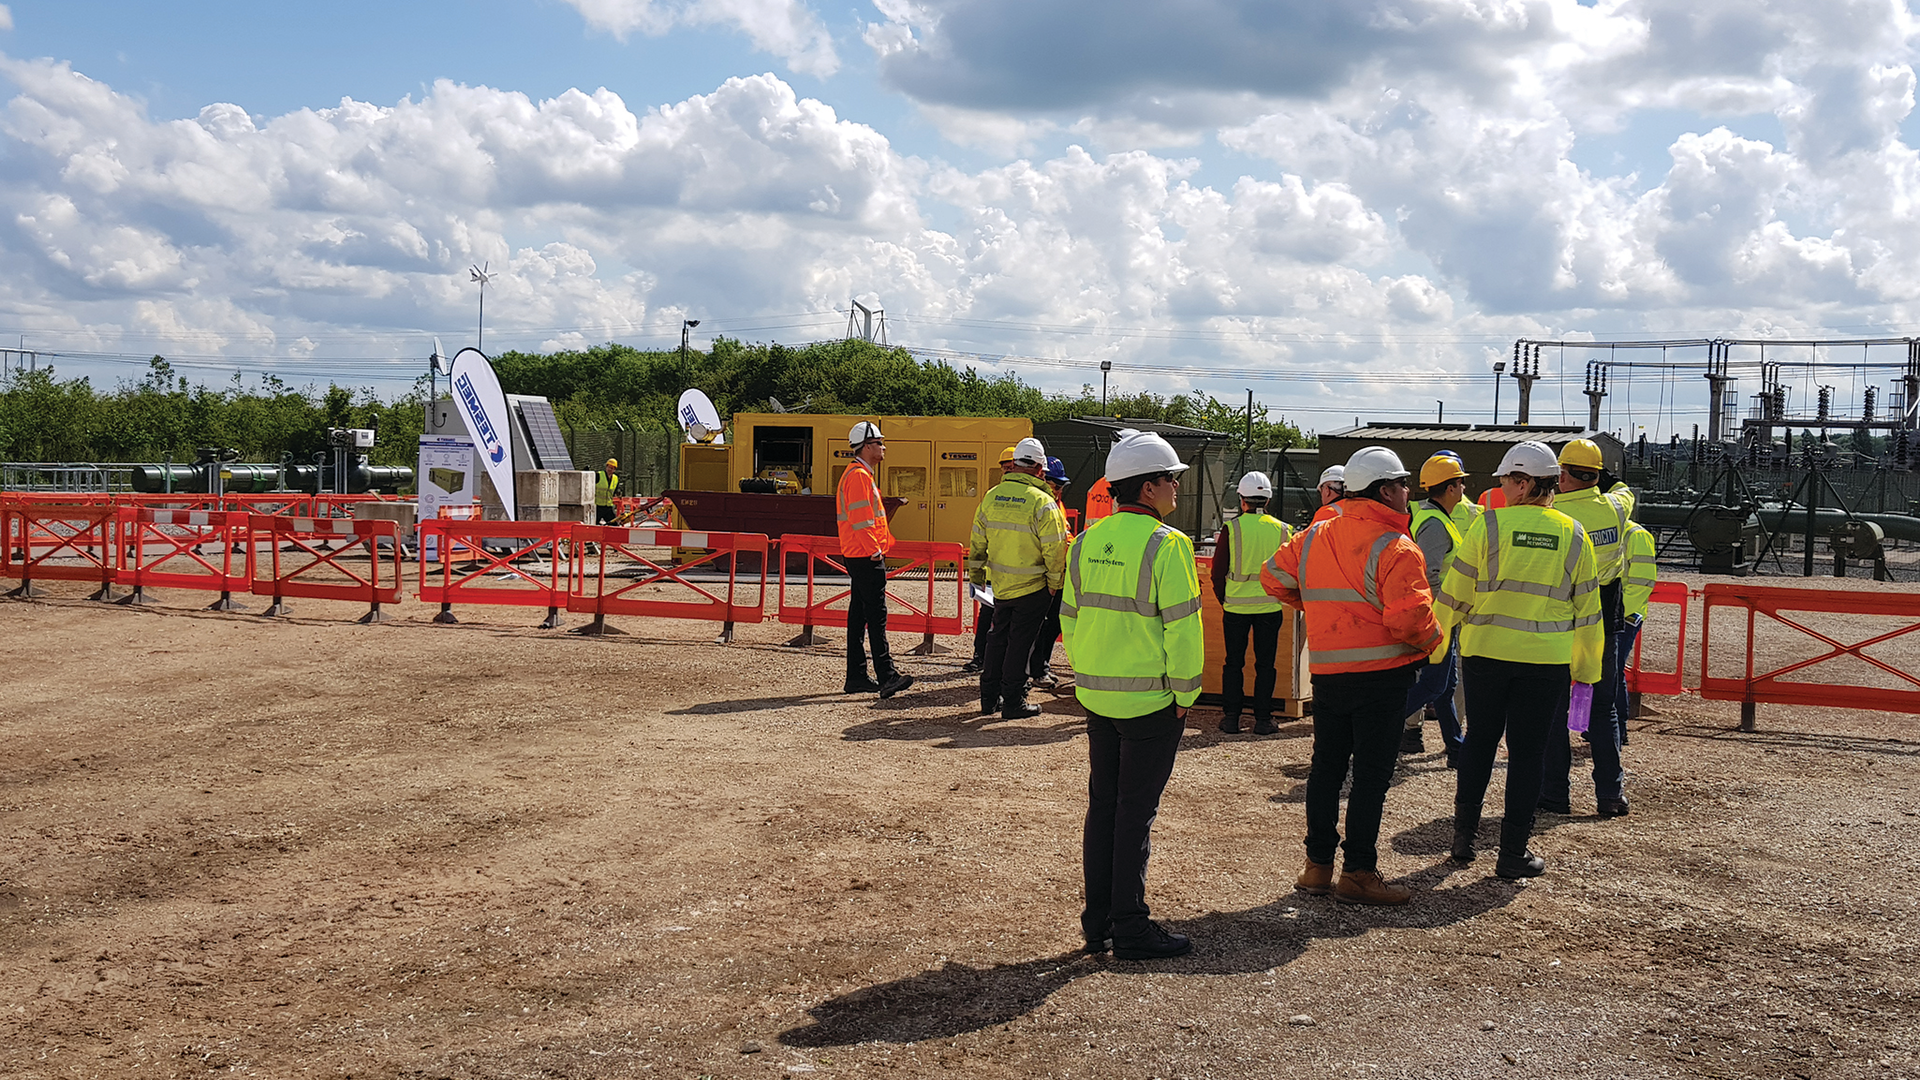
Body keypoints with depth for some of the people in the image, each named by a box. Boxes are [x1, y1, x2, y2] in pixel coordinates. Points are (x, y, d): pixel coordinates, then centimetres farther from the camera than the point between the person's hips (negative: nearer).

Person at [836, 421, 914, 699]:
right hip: (866, 557, -11)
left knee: (859, 615, 11)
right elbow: (859, 520, -21)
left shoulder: (863, 475, 20)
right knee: (876, 616, -12)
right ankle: (887, 676, -14)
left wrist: (887, 541, 21)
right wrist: (874, 549, -20)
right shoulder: (859, 476, -14)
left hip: (860, 557, 11)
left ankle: (856, 677, 14)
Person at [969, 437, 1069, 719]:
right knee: (1020, 643, 3)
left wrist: (976, 577, 19)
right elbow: (1054, 551, -14)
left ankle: (989, 696, 24)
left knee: (998, 638, 17)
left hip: (1000, 584, 5)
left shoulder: (991, 496, 1)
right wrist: (1055, 584, -2)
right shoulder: (1043, 503, -16)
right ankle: (1013, 703, 10)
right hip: (1032, 588, -5)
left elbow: (977, 543, 9)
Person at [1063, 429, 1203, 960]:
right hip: (1150, 698, -7)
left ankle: (1097, 921, 21)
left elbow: (1070, 617, 12)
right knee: (1136, 810, 1)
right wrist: (1186, 692, -7)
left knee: (1102, 803, 14)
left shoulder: (1087, 542, 7)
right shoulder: (1166, 544, -15)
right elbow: (1181, 626, -16)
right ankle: (1130, 927, 8)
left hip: (1096, 696, 7)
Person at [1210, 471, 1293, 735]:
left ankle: (1231, 717, 11)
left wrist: (1223, 600, 10)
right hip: (1270, 607, 1)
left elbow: (1218, 572, -3)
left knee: (1233, 662, 9)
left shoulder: (1231, 528, -8)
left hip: (1236, 607, -1)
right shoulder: (1282, 529, -2)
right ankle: (1263, 719, 10)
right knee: (1265, 663, 9)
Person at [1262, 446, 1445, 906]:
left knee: (1326, 766, 15)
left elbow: (1274, 577, 14)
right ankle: (1358, 873, 7)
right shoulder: (1395, 549, -15)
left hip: (1326, 673, 6)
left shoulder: (1313, 538, 5)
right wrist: (1434, 642, -3)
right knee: (1371, 774, 2)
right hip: (1381, 674, -6)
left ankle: (1317, 866, 20)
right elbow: (1410, 618, -23)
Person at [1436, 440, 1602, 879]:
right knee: (1527, 752, 6)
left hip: (1485, 652, 0)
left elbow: (1454, 594, -3)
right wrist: (1586, 669, 13)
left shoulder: (1488, 525, -6)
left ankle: (1464, 834, 22)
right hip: (1546, 660, 1)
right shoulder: (1573, 534, 1)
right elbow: (1587, 608, 5)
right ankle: (1513, 852, 10)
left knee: (1479, 743, 14)